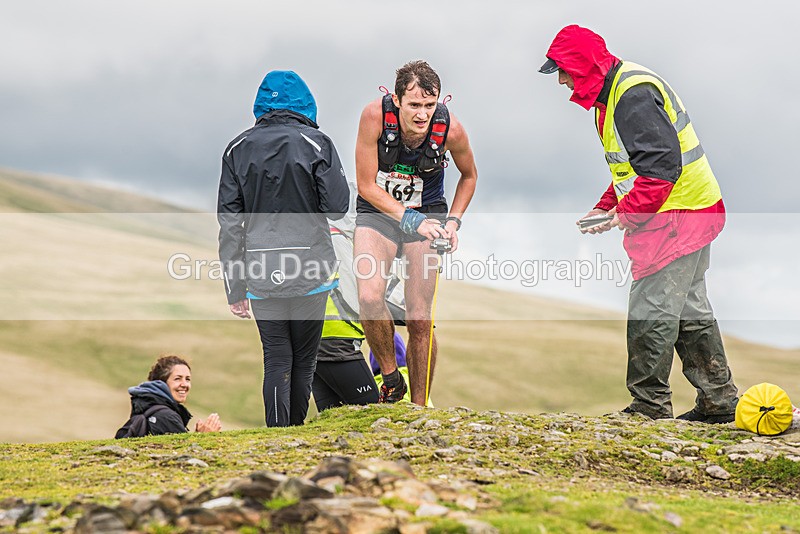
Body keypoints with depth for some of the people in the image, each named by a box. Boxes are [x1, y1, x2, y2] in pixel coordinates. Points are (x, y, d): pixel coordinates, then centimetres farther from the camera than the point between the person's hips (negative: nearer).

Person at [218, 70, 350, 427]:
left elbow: (229, 222, 3)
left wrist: (235, 289, 7)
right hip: (310, 270, -2)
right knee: (304, 359, 12)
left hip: (262, 274, 2)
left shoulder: (238, 149, 5)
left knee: (276, 359, 6)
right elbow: (337, 207, -8)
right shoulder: (316, 143, -4)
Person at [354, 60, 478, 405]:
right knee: (369, 297, -24)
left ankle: (420, 408, 10)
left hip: (427, 214, 0)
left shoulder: (450, 129, -20)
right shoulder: (375, 115, -24)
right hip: (378, 211, 0)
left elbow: (469, 175, 3)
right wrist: (409, 219, -26)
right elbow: (366, 186, -16)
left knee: (420, 321, -4)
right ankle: (390, 378, -2)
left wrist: (453, 221, -8)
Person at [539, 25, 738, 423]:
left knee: (651, 313, -7)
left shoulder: (634, 95, -19)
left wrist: (627, 215, -21)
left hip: (678, 217, -11)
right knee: (690, 311, 14)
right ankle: (718, 402, 20)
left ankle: (648, 407, -2)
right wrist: (606, 209, 12)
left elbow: (662, 164, -25)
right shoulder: (610, 93, 15)